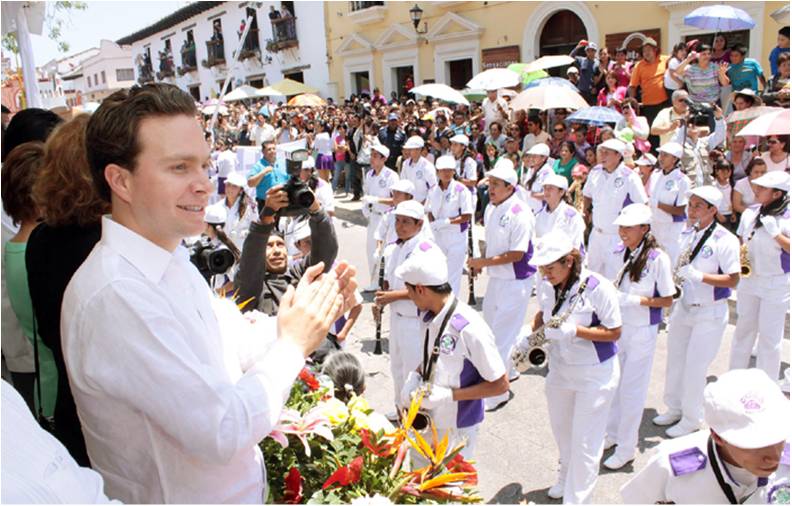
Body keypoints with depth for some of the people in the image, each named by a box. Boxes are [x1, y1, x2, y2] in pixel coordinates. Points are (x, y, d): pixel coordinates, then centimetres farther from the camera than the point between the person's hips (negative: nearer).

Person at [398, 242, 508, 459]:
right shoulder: (428, 317, -4)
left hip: (457, 428, -7)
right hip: (426, 421, 7)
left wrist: (448, 395, -25)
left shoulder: (469, 328, -27)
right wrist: (415, 376, -6)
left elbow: (500, 384, -20)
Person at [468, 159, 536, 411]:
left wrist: (484, 262, -20)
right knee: (492, 329, 22)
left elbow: (517, 254, -23)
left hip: (515, 282, -9)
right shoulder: (491, 208, 3)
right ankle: (508, 371, 44)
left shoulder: (520, 215, -23)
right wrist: (481, 262, 3)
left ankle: (497, 392, 9)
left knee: (502, 336, -3)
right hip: (496, 278, 9)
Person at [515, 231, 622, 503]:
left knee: (584, 440, 1)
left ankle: (577, 497, 20)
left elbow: (614, 332, -19)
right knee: (561, 430, 23)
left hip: (595, 373, -6)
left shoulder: (598, 287, -25)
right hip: (559, 368, 6)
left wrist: (574, 331, -31)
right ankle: (566, 477, 49)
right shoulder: (545, 285, -7)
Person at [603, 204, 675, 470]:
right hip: (615, 327, 5)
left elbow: (667, 300, -11)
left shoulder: (658, 258, -15)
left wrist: (634, 300, -23)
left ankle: (627, 448, 18)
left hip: (642, 332, -5)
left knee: (632, 390, 3)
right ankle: (614, 434, 35)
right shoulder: (616, 254, 1)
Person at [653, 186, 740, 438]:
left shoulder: (725, 240, -16)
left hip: (709, 313, -6)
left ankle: (691, 418, 18)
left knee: (695, 368, 0)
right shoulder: (686, 235, 5)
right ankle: (674, 408, 33)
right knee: (675, 361, 15)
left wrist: (698, 276, -27)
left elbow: (733, 279, -17)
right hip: (682, 307, 7)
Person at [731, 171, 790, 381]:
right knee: (744, 329, 16)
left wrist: (776, 234, -27)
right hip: (749, 278, 5)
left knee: (770, 336, 3)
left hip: (776, 284, -5)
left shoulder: (787, 217, -15)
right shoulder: (750, 212, 0)